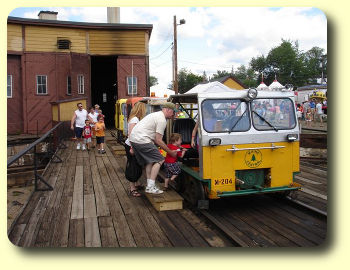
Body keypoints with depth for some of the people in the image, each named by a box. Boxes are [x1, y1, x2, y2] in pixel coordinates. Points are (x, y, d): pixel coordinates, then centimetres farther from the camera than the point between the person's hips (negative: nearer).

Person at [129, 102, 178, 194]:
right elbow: (158, 140, -11)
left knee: (149, 161, 18)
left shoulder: (156, 115, 22)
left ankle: (149, 186, 19)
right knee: (159, 160, -5)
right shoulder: (162, 120, -10)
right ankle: (151, 187, -6)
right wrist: (171, 152, -3)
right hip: (142, 140, -10)